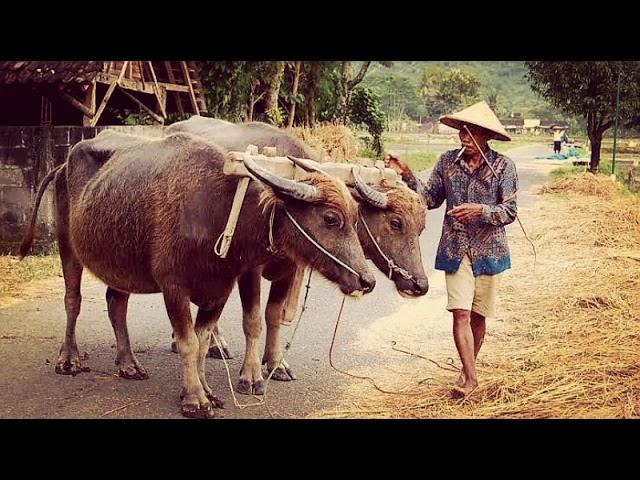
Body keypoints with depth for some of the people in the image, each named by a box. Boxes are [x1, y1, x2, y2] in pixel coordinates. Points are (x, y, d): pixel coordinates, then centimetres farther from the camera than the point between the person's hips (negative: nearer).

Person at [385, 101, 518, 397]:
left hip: (489, 251, -1)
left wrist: (480, 210, -25)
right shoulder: (447, 161, 0)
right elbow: (431, 199, 6)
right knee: (460, 313, -9)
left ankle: (468, 369, 29)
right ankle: (470, 376, -3)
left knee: (478, 315, 11)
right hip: (455, 250, 1)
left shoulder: (503, 166, -7)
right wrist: (406, 175, -7)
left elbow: (510, 212, -9)